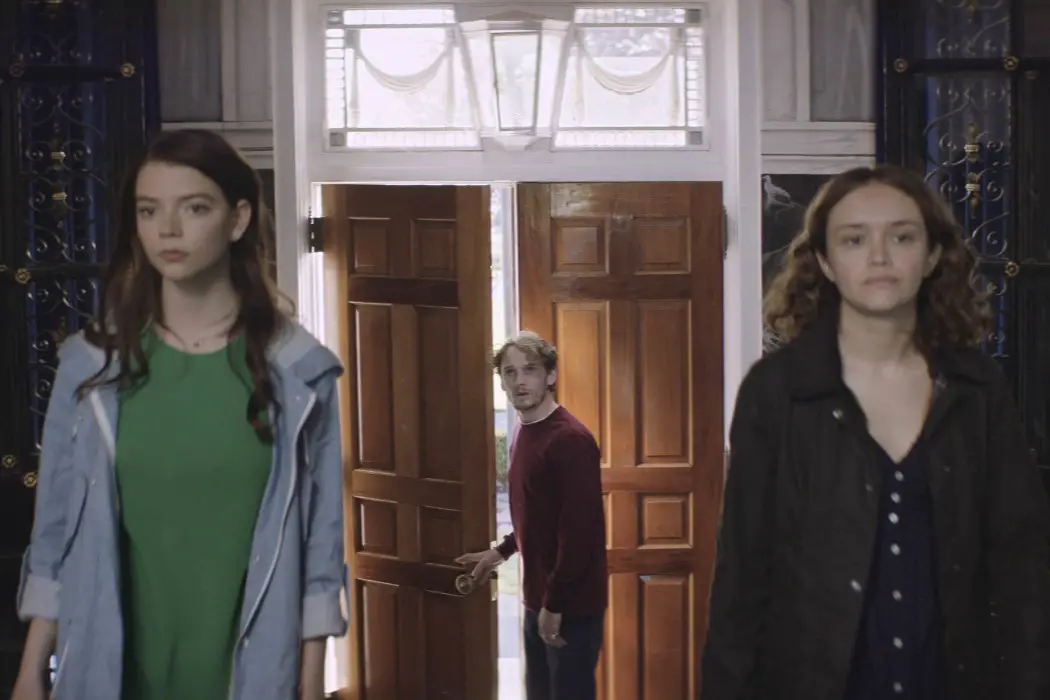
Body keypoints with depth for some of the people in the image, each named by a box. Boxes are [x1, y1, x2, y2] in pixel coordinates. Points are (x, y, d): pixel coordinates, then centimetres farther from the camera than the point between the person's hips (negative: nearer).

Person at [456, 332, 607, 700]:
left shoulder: (571, 439, -19)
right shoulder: (524, 434, 11)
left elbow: (579, 528, -22)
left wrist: (555, 604, -21)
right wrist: (502, 550, 21)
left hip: (572, 604, -9)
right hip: (538, 599, 9)